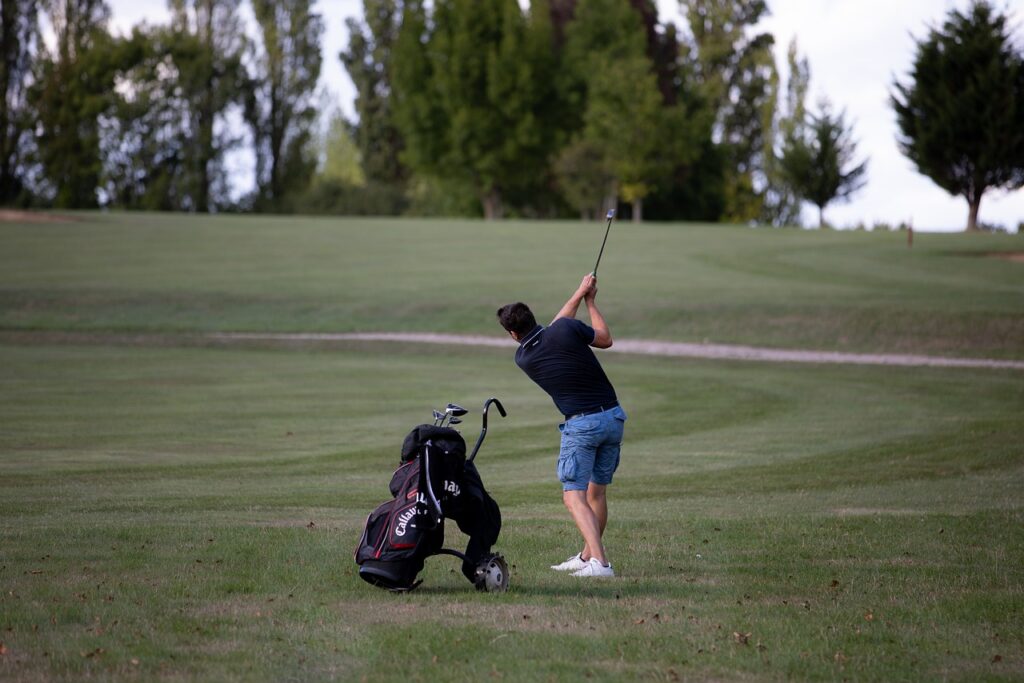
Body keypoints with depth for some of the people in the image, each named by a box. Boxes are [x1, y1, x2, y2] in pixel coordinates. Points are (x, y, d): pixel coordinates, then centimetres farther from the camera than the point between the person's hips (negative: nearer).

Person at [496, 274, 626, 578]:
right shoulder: (567, 329, -4)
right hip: (614, 416, 4)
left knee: (574, 496, -6)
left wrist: (579, 294, 24)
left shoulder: (523, 357, 1)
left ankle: (599, 561, -23)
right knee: (597, 492, 16)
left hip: (581, 424, -4)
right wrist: (590, 301, 24)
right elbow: (606, 339, 13)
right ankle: (587, 556, 24)